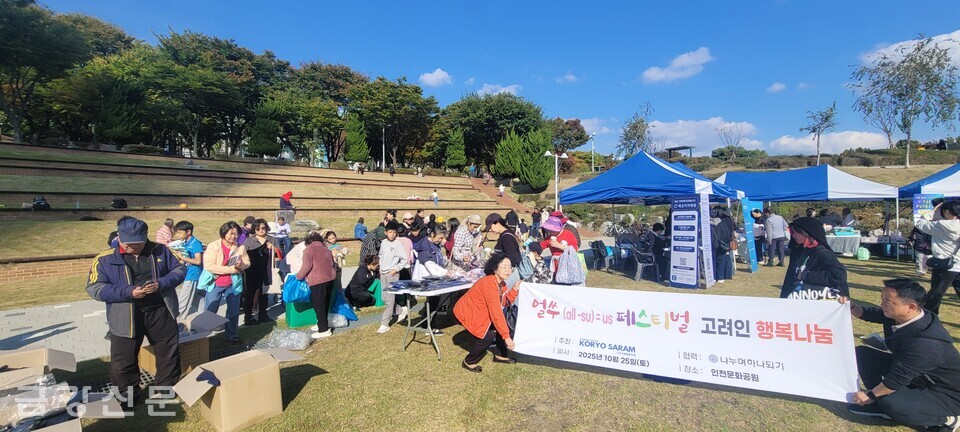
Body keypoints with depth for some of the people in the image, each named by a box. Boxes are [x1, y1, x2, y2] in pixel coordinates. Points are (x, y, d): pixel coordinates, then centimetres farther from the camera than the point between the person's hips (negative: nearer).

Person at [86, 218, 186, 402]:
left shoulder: (160, 251, -1)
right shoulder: (105, 259, -6)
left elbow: (180, 269, 4)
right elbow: (94, 288, -9)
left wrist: (161, 284, -15)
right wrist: (128, 292, -22)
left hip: (161, 311, 2)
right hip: (126, 317, -1)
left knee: (170, 351, 14)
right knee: (123, 359, 9)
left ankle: (167, 388, 36)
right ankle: (128, 396, 32)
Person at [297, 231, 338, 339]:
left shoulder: (309, 249, -2)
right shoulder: (326, 249, 19)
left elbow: (307, 266, -12)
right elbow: (333, 265, 19)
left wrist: (299, 276, 1)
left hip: (318, 281, -7)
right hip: (330, 278, 7)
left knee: (318, 305, 0)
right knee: (325, 304, 17)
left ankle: (324, 330, 2)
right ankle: (321, 324, 30)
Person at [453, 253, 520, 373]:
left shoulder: (501, 282, -3)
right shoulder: (489, 284, -32)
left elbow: (506, 302, -3)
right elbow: (496, 313, -33)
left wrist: (515, 289, -15)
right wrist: (506, 336, -30)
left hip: (479, 312, 9)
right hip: (466, 312, -9)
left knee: (503, 326, 3)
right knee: (488, 336, -16)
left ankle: (501, 355, 23)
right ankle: (469, 362, 6)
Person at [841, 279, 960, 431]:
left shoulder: (925, 342, -36)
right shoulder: (897, 314, -12)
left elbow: (897, 379, -29)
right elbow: (870, 314, 10)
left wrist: (870, 395, -15)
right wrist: (851, 306, -12)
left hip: (945, 393, -8)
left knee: (892, 405, -33)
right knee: (862, 352, -2)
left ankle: (944, 419, -3)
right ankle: (880, 403, 5)